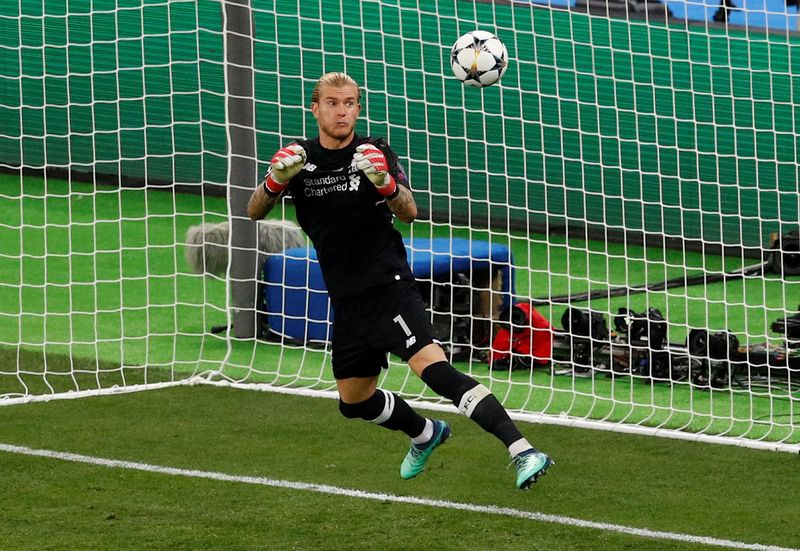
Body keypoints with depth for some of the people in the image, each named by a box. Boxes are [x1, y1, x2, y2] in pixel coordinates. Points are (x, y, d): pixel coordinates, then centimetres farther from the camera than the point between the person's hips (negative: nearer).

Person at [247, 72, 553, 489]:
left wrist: (385, 182, -39)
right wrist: (276, 180, -19)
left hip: (388, 286, -6)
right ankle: (426, 434, 44)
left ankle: (522, 452, -34)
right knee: (354, 402, 15)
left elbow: (409, 213, -17)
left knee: (432, 368, -26)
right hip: (348, 300, 6)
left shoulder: (374, 153, -6)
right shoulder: (301, 158, 5)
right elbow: (254, 213, 2)